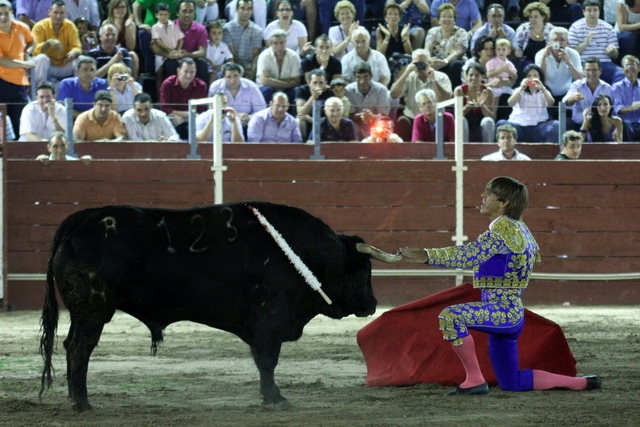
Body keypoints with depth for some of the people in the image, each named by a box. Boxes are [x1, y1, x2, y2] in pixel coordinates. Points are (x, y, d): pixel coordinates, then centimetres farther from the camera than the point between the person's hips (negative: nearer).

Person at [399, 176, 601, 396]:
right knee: (512, 382, 17)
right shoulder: (518, 228, 14)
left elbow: (472, 255, -27)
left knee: (451, 316, -27)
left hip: (504, 311, -10)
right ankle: (582, 383, 22)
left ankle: (475, 380, -19)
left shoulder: (504, 228, -15)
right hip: (511, 313, 10)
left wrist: (427, 256, -32)